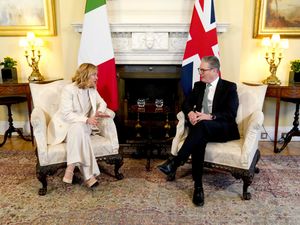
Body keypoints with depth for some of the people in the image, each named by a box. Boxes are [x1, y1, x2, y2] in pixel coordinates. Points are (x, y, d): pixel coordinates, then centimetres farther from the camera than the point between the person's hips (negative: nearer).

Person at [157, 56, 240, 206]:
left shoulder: (229, 87, 1)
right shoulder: (198, 85, 17)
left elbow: (231, 114, -10)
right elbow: (186, 103, 14)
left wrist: (210, 117, -25)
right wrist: (190, 112, -11)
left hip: (223, 129, -3)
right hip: (201, 129, 3)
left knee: (201, 126, -37)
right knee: (199, 139, -34)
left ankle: (175, 162, -36)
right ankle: (198, 185, -32)